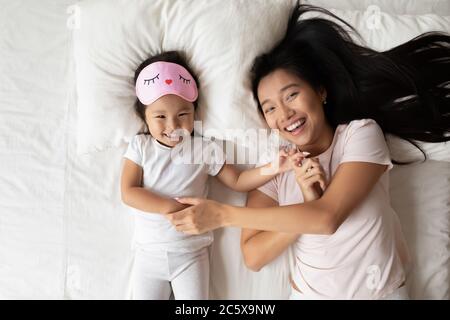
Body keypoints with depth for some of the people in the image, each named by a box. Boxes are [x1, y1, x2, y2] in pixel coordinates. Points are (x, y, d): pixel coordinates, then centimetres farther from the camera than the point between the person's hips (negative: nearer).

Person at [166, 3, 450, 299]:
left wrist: (222, 214, -21)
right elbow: (253, 258, -10)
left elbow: (327, 217, -21)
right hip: (311, 292, 1)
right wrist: (307, 205, -21)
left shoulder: (360, 133, -9)